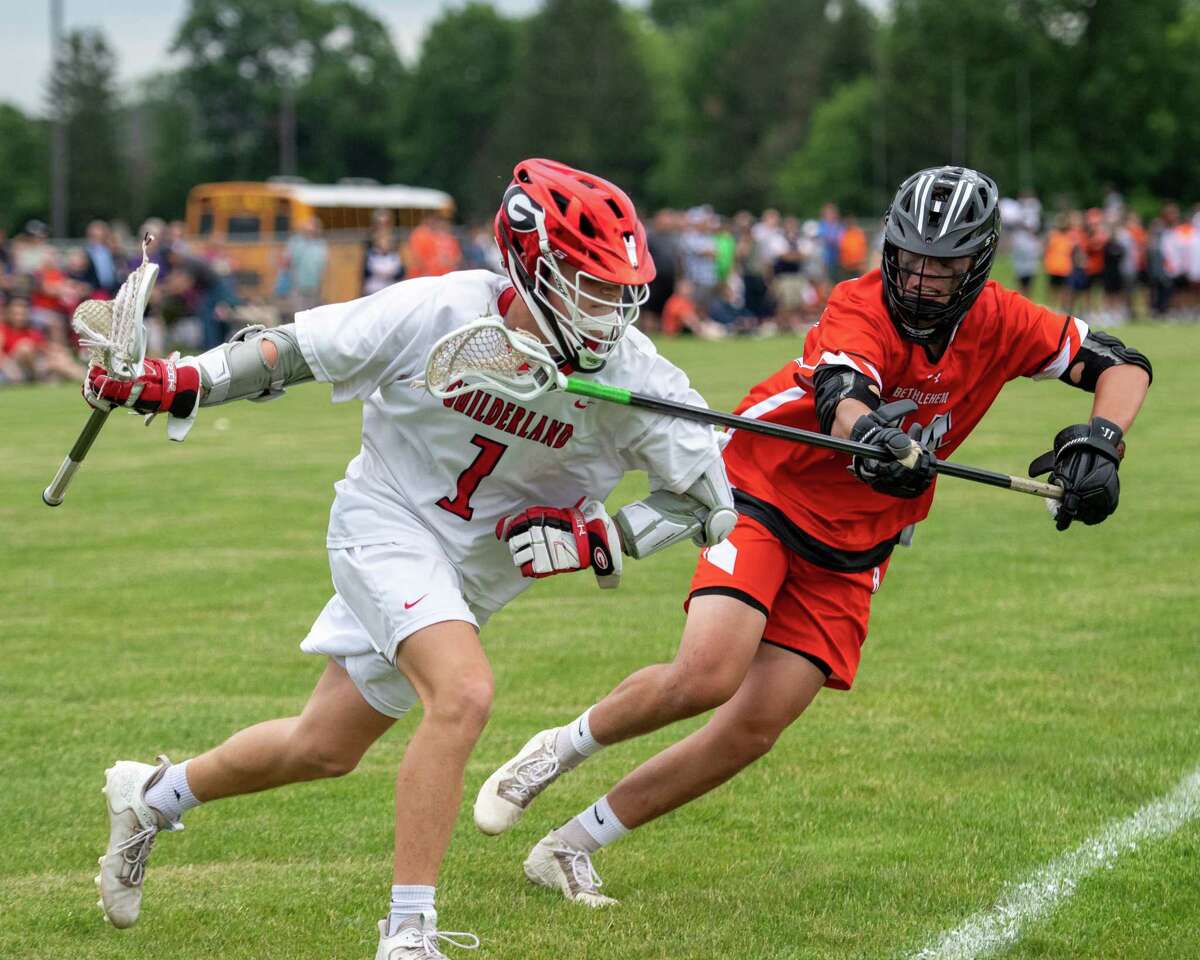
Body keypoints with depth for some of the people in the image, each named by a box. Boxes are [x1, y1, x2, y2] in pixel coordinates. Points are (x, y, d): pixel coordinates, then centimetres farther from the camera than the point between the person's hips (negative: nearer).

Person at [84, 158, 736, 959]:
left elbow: (710, 502, -13)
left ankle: (155, 797, 41)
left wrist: (594, 537, -23)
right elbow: (296, 350, -10)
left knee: (325, 749, 15)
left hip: (475, 574, 4)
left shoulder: (632, 378, -21)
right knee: (465, 693, -29)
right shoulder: (437, 314, -24)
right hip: (388, 525, -4)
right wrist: (179, 384, -20)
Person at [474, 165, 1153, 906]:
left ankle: (573, 845, 6)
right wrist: (874, 437, -67)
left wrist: (1100, 441, -23)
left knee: (755, 728, -6)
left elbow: (1123, 365, -2)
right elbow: (841, 394, -43)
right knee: (710, 673, -27)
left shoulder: (999, 323, -7)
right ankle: (561, 748, 2)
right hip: (765, 497, -5)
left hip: (850, 552, 5)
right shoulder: (862, 308, -22)